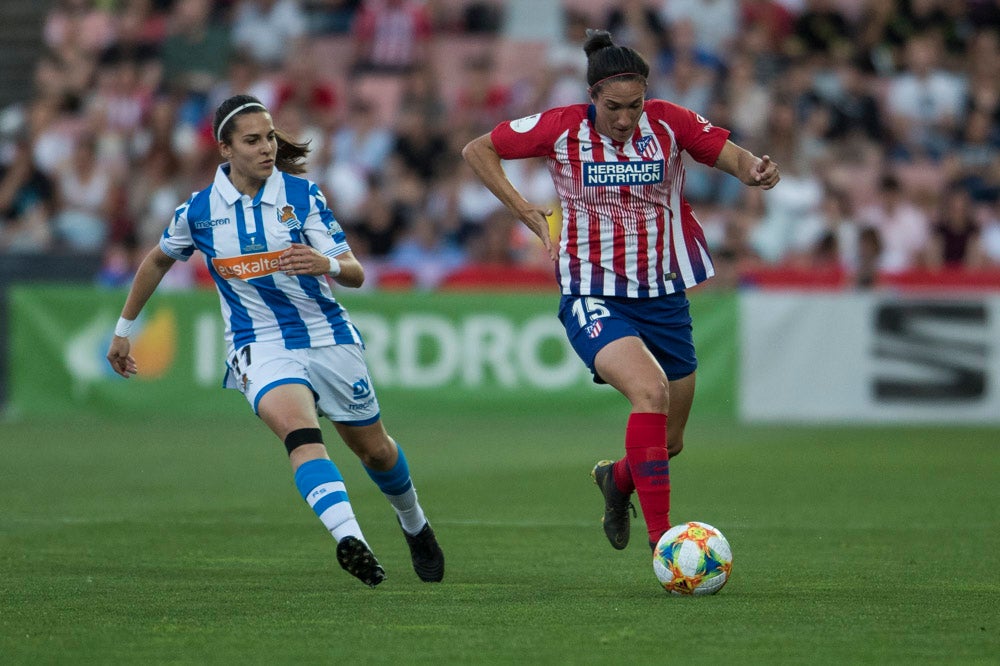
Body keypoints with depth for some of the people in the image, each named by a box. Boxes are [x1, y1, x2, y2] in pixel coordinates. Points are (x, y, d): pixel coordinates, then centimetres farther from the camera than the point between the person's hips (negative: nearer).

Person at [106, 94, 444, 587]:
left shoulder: (301, 194, -6)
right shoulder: (198, 210, -5)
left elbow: (355, 273, -10)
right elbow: (157, 261, 16)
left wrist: (328, 264, -33)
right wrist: (124, 330, 22)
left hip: (328, 337, 2)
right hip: (260, 346, -2)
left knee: (375, 449, 15)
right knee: (301, 430, -33)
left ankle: (415, 526, 47)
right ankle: (349, 540, -51)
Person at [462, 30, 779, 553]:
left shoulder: (669, 123, -5)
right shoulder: (561, 129, -9)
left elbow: (736, 157, -4)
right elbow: (477, 150, 2)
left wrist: (755, 171, -27)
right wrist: (527, 213, -5)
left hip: (663, 297, 4)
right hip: (593, 298, -4)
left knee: (668, 444, 11)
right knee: (650, 390, -31)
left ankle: (617, 479, 48)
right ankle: (661, 538, -30)